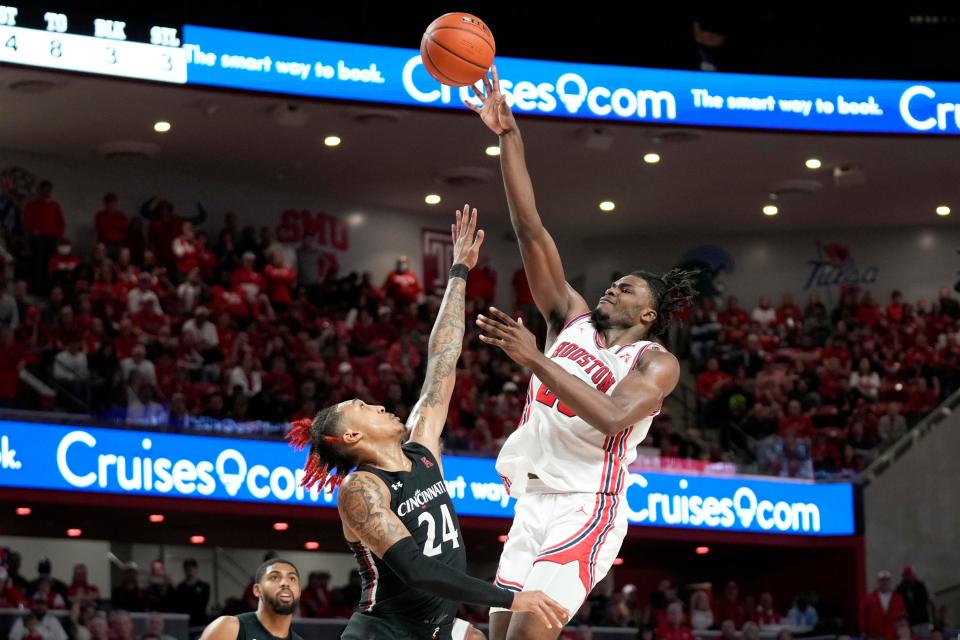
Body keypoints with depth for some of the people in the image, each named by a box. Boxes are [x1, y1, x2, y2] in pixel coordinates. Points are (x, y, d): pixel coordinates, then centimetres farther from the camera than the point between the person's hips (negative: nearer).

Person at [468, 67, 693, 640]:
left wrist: (535, 360, -25)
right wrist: (509, 138, 0)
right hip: (534, 505, 7)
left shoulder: (656, 362, -2)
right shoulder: (572, 319, 13)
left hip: (586, 509, -7)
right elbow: (532, 231, 7)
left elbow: (611, 417, -23)